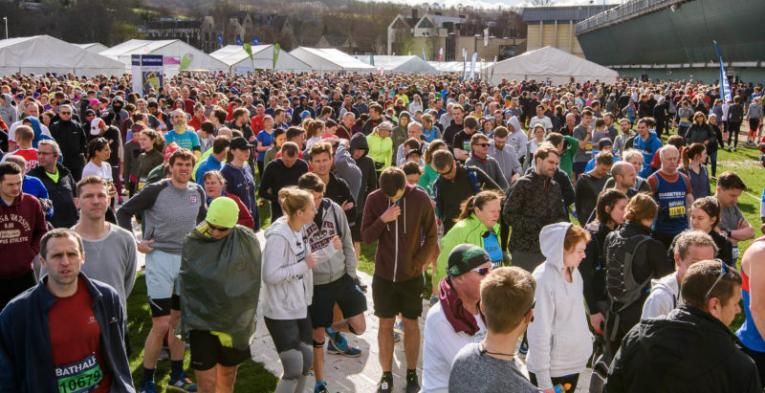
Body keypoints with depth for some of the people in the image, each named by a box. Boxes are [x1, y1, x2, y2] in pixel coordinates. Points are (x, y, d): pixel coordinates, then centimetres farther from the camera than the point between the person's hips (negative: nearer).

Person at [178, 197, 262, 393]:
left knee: (228, 377, 18)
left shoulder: (247, 240, -9)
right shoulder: (193, 243, -7)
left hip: (235, 322, 1)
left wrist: (241, 320, -2)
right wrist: (187, 322, 0)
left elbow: (251, 284, -2)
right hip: (202, 321, -1)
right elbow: (186, 286, 2)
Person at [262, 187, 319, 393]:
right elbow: (270, 275, -27)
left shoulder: (299, 231, 4)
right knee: (293, 369, -4)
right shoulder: (278, 236, -22)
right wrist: (304, 265, -22)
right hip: (281, 313, -9)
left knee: (306, 362, 15)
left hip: (300, 308, 9)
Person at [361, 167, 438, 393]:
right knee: (385, 325, 10)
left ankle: (412, 374, 25)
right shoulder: (374, 199, -7)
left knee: (411, 325, 10)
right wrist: (382, 220, -22)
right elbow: (366, 238, -6)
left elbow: (431, 236, -3)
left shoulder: (420, 198, -11)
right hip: (383, 274, 1)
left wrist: (418, 264, -10)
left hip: (411, 275, -1)